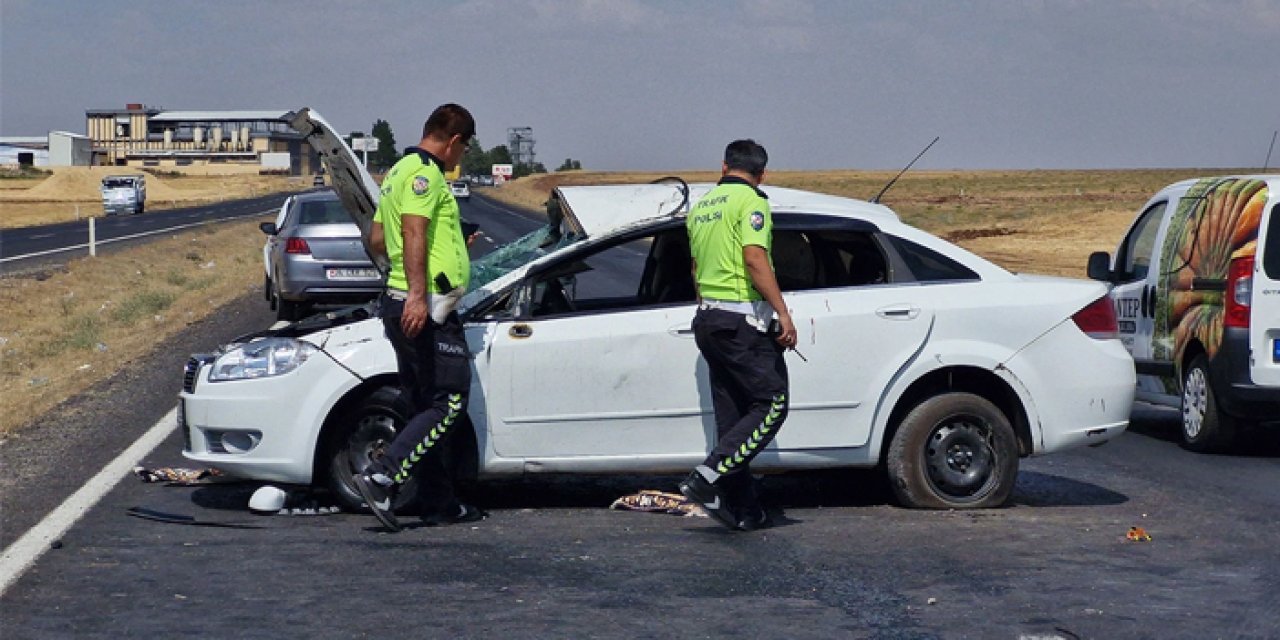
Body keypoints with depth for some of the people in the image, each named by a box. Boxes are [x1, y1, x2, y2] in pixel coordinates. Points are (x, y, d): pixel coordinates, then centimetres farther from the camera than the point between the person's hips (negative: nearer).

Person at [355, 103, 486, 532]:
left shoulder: (399, 172, 22)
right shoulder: (424, 173, -10)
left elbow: (379, 238, 27)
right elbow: (413, 231, -23)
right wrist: (418, 292, -32)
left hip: (405, 306, 11)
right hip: (425, 308, -11)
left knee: (427, 408, 11)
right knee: (450, 405, -11)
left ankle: (441, 504, 14)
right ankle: (381, 477, -20)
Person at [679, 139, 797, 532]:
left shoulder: (701, 207, 17)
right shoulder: (752, 201, -8)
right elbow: (754, 257, -20)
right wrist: (783, 313, -21)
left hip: (707, 318, 9)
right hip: (743, 319, -9)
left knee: (731, 416, 10)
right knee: (771, 403, -4)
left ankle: (744, 511, 9)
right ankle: (707, 478, -17)